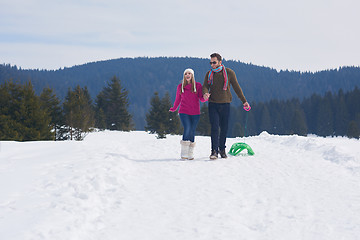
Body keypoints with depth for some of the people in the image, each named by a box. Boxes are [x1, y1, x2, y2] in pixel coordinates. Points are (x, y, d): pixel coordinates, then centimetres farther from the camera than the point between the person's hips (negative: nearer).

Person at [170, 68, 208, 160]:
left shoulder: (198, 85, 4)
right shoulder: (180, 86, 7)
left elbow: (202, 99, 1)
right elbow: (178, 99, 21)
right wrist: (174, 108, 30)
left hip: (195, 113, 1)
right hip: (184, 112, -1)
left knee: (192, 132, 2)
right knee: (187, 129, -17)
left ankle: (190, 154, 10)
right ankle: (184, 153, -13)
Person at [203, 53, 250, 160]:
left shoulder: (229, 73, 1)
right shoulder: (209, 74, 7)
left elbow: (237, 87, 6)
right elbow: (205, 86, -1)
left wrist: (244, 101, 4)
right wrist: (205, 94, -25)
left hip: (225, 104, 0)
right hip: (213, 105, 0)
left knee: (224, 129, 5)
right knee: (214, 128, -10)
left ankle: (222, 149, 20)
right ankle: (214, 151, -10)